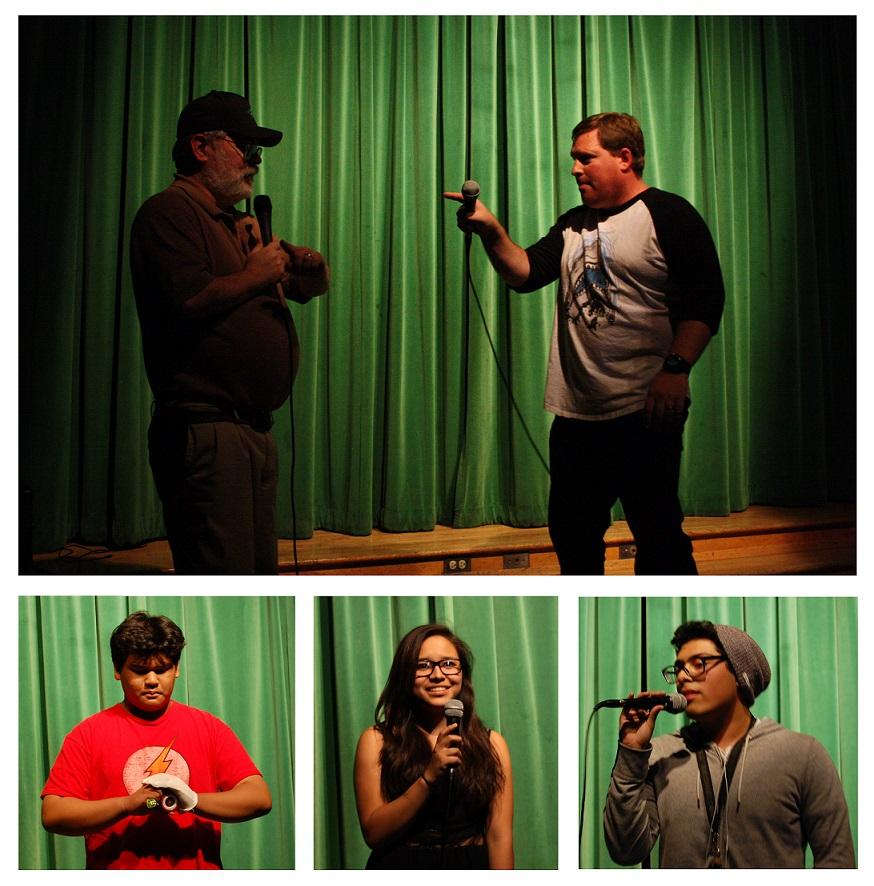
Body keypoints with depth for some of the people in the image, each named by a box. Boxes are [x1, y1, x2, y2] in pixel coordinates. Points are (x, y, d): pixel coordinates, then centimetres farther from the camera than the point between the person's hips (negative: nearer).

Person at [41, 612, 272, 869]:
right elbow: (52, 815, -5)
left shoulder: (209, 727, 5)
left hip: (196, 871, 1)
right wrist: (129, 804, -17)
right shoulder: (88, 734, 2)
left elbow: (260, 798, -1)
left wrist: (192, 800, -16)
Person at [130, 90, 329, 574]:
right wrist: (254, 276, -7)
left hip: (254, 429, 10)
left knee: (260, 572, 14)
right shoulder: (169, 212, -7)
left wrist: (313, 269, 6)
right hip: (205, 431, -10)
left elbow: (306, 287, 31)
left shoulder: (239, 225, 23)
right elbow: (187, 300, -24)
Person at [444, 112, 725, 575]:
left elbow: (705, 299, -12)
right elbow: (525, 273, 7)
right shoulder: (573, 224, 18)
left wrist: (676, 367, -23)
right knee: (572, 531, 16)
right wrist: (492, 233, -9)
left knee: (657, 533, 0)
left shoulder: (668, 215, -4)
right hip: (575, 413, 7)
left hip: (645, 413, -7)